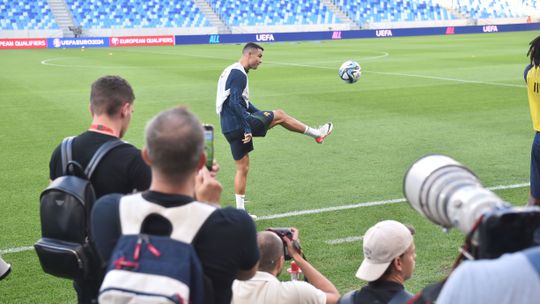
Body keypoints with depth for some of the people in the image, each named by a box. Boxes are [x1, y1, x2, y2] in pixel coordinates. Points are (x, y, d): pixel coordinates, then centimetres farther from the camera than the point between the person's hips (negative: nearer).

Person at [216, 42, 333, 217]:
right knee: (279, 115, 4)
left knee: (242, 168, 13)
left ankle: (240, 209, 14)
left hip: (231, 128, 10)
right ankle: (317, 133, 19)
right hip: (239, 125, -10)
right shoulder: (238, 74, -14)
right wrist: (247, 128, -23)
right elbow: (235, 104, -24)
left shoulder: (232, 71, 18)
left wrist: (262, 115, 28)